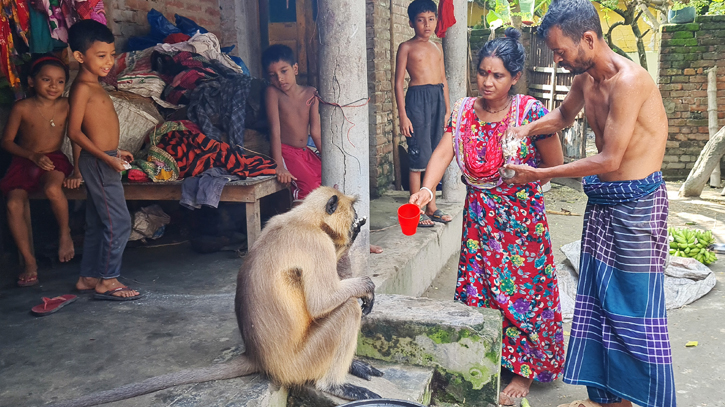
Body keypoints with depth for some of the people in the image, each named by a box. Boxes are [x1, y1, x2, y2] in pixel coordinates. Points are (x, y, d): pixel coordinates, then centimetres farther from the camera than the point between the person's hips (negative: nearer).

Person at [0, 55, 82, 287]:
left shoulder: (66, 106, -4)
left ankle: (64, 233, -5)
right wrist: (33, 156, -14)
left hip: (54, 161, -1)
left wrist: (77, 169, -5)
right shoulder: (22, 108, -6)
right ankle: (29, 262, -9)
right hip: (24, 162, 1)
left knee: (52, 188, -35)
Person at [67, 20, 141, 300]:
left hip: (103, 161, 10)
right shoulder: (82, 87, -13)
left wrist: (116, 151, 18)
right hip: (98, 162, -10)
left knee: (97, 223, 14)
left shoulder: (94, 86, 15)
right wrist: (107, 158, -22)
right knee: (118, 222, -7)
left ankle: (88, 277, 22)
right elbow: (74, 131, -18)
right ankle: (107, 281, 1)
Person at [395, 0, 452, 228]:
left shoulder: (437, 48, 16)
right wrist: (402, 115, -12)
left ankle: (431, 208, 20)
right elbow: (399, 82, -5)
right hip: (417, 99, -6)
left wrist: (448, 109, 14)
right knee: (419, 157, -5)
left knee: (434, 157, 10)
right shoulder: (406, 47, -1)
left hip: (438, 99, 6)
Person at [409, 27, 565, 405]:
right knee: (476, 290, 9)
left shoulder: (531, 112, -12)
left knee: (521, 290, 4)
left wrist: (517, 181, -4)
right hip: (478, 219, 4)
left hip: (521, 219, -4)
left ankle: (524, 370, 22)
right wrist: (426, 189, -27)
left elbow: (555, 165, -6)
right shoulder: (463, 111, 0)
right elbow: (443, 153, -11)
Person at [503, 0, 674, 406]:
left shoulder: (628, 80, -20)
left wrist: (538, 175, -16)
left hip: (637, 204, -8)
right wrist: (529, 128, 6)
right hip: (602, 201, 9)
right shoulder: (585, 79, 6)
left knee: (636, 308, -1)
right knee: (598, 304, 12)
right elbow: (564, 115, 27)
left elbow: (609, 160, -22)